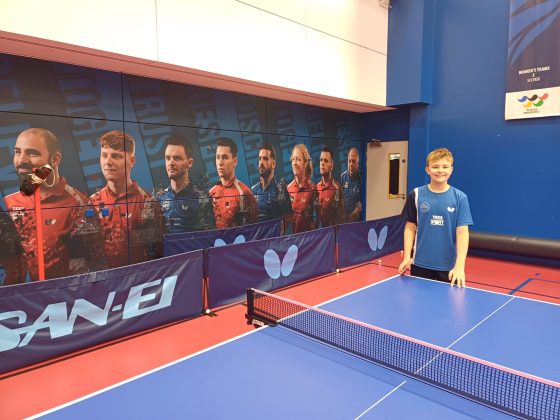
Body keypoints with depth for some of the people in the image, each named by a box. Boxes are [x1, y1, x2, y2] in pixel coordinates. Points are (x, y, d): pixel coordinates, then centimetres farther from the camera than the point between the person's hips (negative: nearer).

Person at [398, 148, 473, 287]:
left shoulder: (460, 198, -4)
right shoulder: (416, 195, -2)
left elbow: (462, 232, -7)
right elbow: (410, 227, 3)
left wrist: (460, 265, -16)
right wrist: (407, 257, -3)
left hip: (449, 267, 0)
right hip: (420, 265, 1)